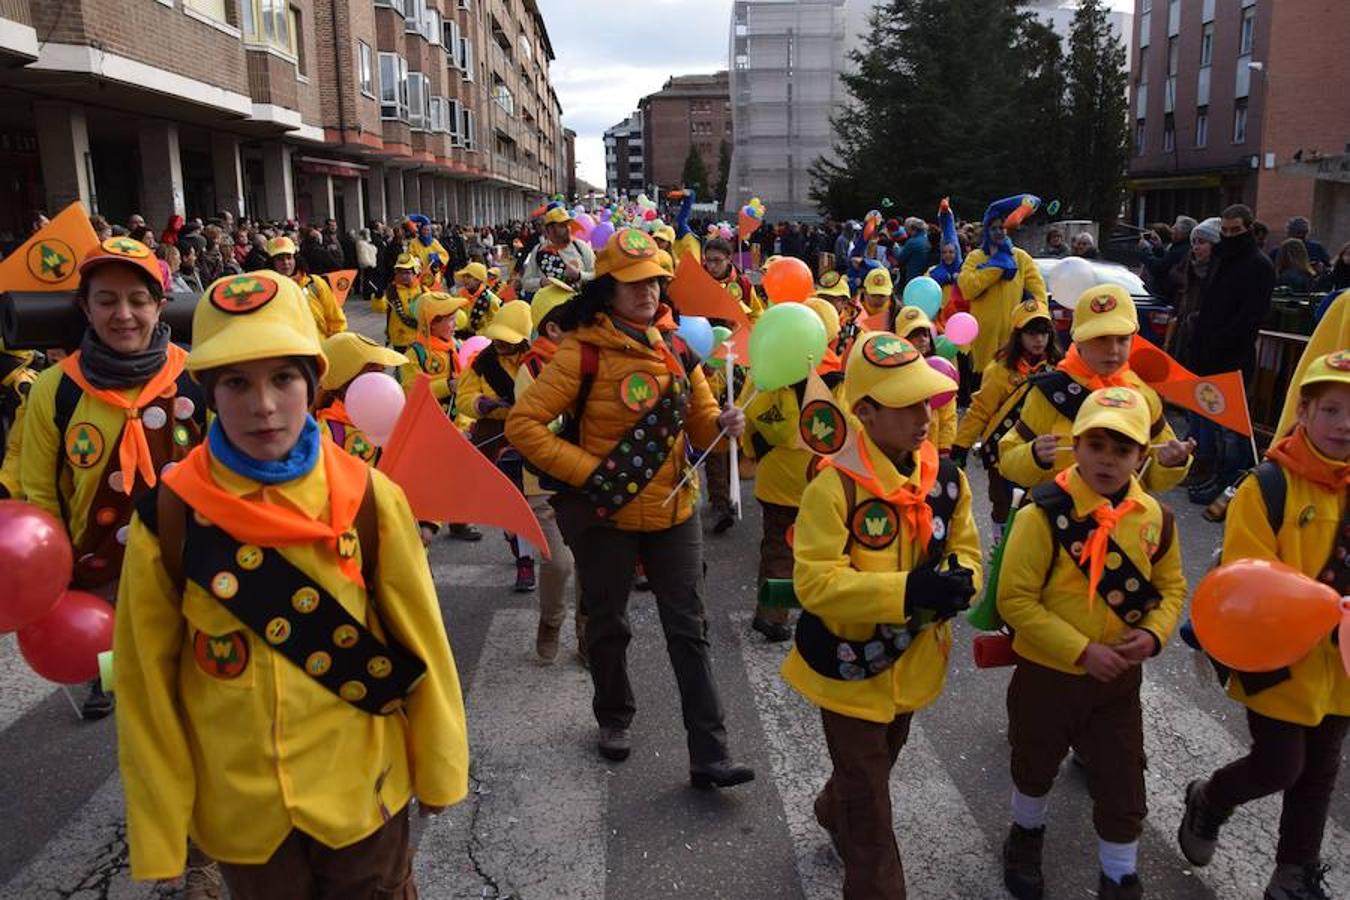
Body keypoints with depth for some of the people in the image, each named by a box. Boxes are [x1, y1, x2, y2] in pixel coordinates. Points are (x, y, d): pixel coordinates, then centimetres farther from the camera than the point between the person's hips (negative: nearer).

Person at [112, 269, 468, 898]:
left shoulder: (367, 498, -13)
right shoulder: (168, 514, -13)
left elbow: (421, 641, -5)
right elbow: (146, 681, -6)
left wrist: (438, 766, 2)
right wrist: (157, 835, -2)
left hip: (361, 794, 0)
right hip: (239, 810, 1)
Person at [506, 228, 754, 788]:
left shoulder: (675, 346, 3)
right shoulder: (583, 353, -13)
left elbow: (700, 422, 9)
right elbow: (523, 425, -15)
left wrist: (725, 425, -15)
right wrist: (587, 470, -20)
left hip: (674, 511, 4)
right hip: (606, 514, -3)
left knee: (689, 631, 5)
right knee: (608, 626, 16)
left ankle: (710, 756, 12)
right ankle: (613, 719, 41)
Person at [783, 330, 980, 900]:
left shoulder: (945, 476, -8)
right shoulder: (835, 486, -27)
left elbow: (964, 547, 2)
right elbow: (814, 582, -31)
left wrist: (961, 578, -22)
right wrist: (906, 591, -39)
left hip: (912, 661, 7)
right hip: (851, 666, -7)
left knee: (876, 766, 31)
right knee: (868, 797, 6)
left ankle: (833, 815, 60)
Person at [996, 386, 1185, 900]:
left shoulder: (1154, 517, -7)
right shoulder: (1044, 513, -22)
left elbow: (1171, 587, 8)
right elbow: (1015, 599, -22)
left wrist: (1154, 633, -12)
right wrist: (1082, 651, -24)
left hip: (1120, 677, 3)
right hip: (1047, 673, -2)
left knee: (1123, 789, 10)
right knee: (1035, 767, 22)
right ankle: (1026, 838, 51)